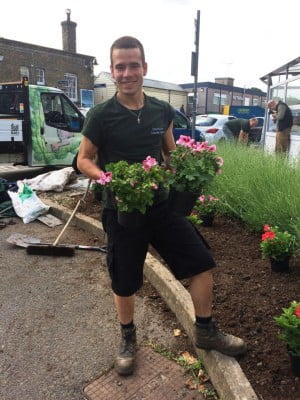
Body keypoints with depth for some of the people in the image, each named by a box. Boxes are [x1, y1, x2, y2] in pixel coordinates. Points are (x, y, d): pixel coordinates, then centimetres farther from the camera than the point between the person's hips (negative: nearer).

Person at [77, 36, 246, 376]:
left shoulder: (162, 112, 1)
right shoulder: (100, 116, -9)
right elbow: (84, 160, -3)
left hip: (160, 205, 4)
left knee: (202, 263, 3)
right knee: (124, 282, 10)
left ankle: (205, 331, 27)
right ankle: (128, 338, 40)